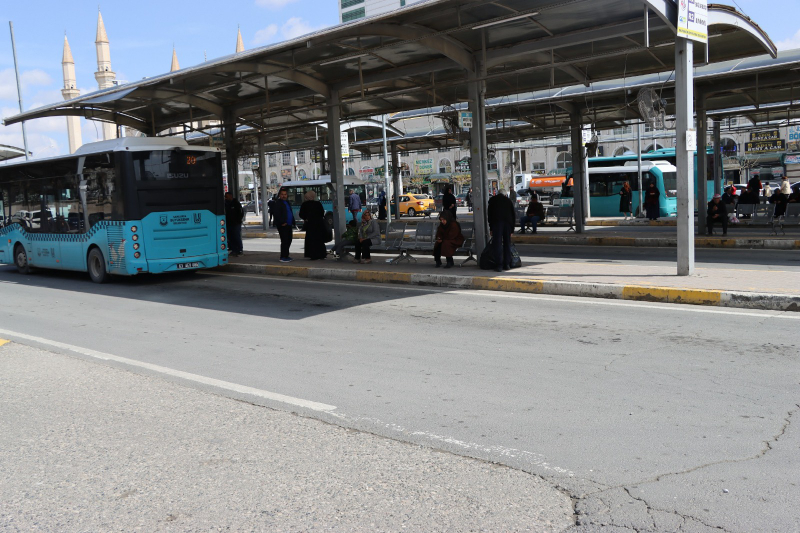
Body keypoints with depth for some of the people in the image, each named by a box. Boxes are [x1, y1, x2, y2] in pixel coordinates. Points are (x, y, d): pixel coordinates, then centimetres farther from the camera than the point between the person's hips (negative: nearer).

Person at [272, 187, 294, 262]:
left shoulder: (287, 202, 18)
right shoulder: (278, 203, -8)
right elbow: (276, 215, -16)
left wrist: (292, 223, 14)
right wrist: (282, 222, -18)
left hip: (288, 225, 9)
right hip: (282, 225, -9)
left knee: (289, 240, 13)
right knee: (284, 241, -9)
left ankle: (286, 255, 23)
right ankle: (283, 257, -5)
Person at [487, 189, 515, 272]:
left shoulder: (492, 199, 13)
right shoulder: (508, 200, 19)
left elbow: (489, 214, 8)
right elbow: (513, 215, 19)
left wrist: (491, 228, 10)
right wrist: (512, 229, 23)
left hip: (496, 222, -3)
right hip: (508, 222, 3)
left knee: (497, 243, -3)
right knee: (507, 243, 11)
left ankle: (499, 265, -9)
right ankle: (507, 264, 13)